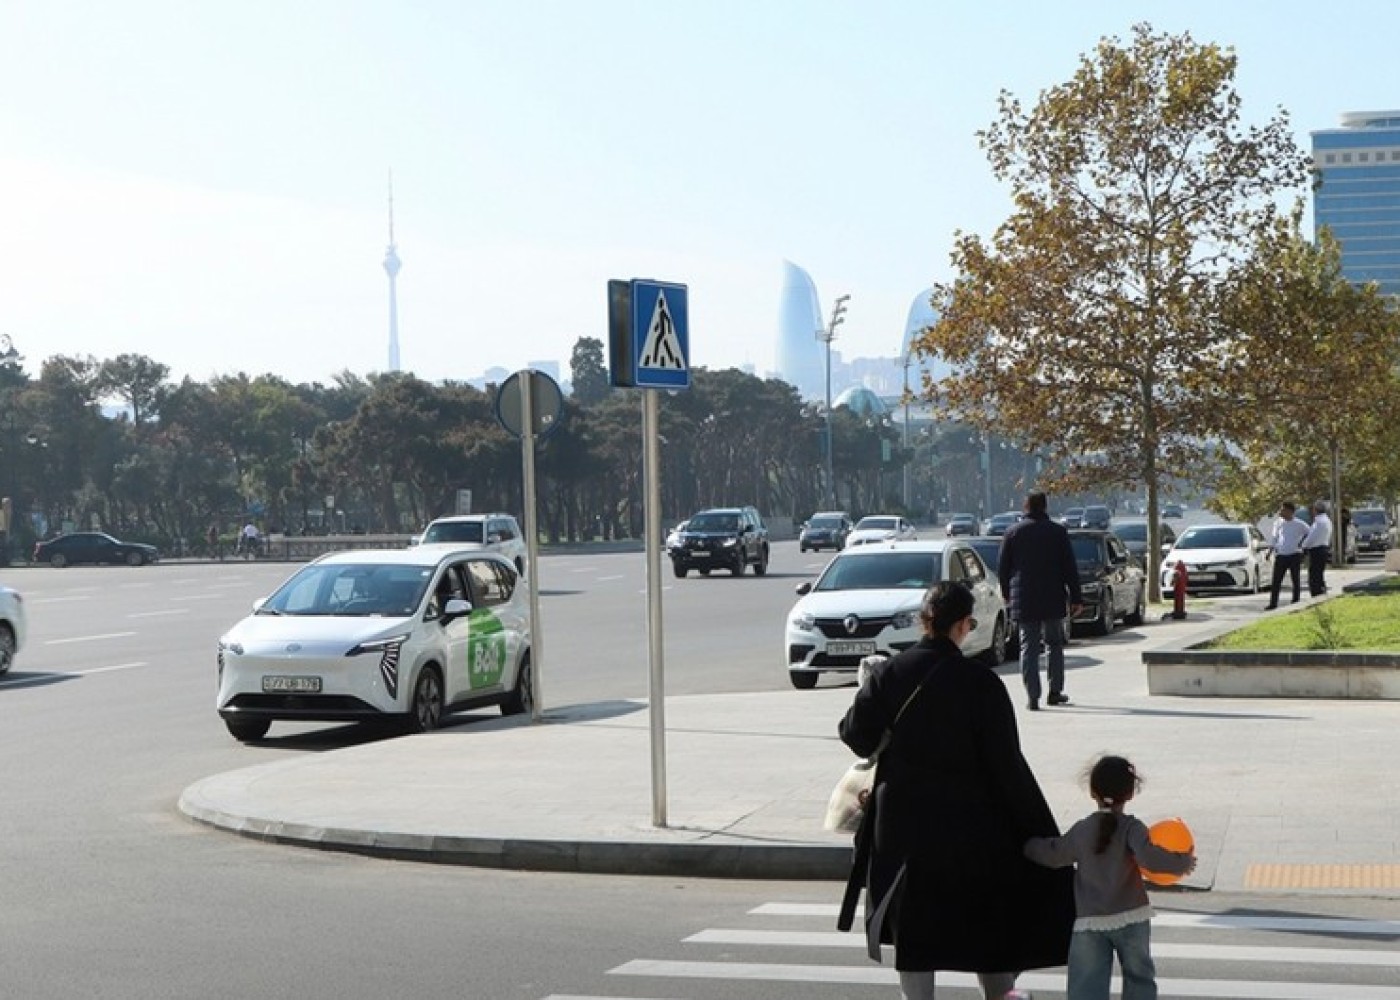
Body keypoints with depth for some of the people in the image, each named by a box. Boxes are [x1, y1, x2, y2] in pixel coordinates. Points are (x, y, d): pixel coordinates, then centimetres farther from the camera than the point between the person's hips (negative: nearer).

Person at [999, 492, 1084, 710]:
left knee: (1029, 647, 2)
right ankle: (1055, 691, 12)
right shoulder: (1058, 531, -1)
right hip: (1053, 601, 0)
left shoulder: (1013, 532, 2)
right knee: (1055, 644, 14)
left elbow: (1002, 568, 5)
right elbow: (1070, 568, -1)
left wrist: (1007, 595, 17)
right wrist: (1076, 598, 3)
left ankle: (1032, 696, -5)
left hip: (1023, 600, 0)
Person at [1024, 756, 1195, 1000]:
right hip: (1131, 918, -1)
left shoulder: (1081, 830, 3)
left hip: (1089, 922, 1)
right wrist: (1182, 863, -11)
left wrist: (1030, 845, 35)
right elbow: (1149, 857, -24)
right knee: (1139, 977, 17)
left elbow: (1054, 855, 16)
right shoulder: (1131, 827, -7)